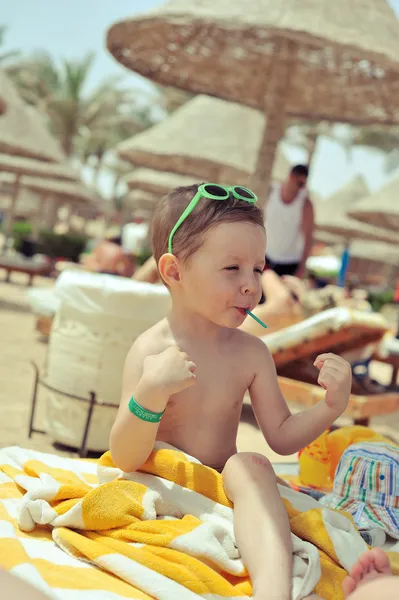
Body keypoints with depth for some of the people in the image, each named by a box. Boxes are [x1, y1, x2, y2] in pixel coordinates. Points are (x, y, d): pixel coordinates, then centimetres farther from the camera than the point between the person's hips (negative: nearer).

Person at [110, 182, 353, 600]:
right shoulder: (151, 350, -14)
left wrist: (330, 408, -14)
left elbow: (281, 436, 5)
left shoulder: (252, 353, -1)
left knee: (251, 466, -29)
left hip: (228, 488, 3)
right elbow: (125, 459, -18)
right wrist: (150, 394, -37)